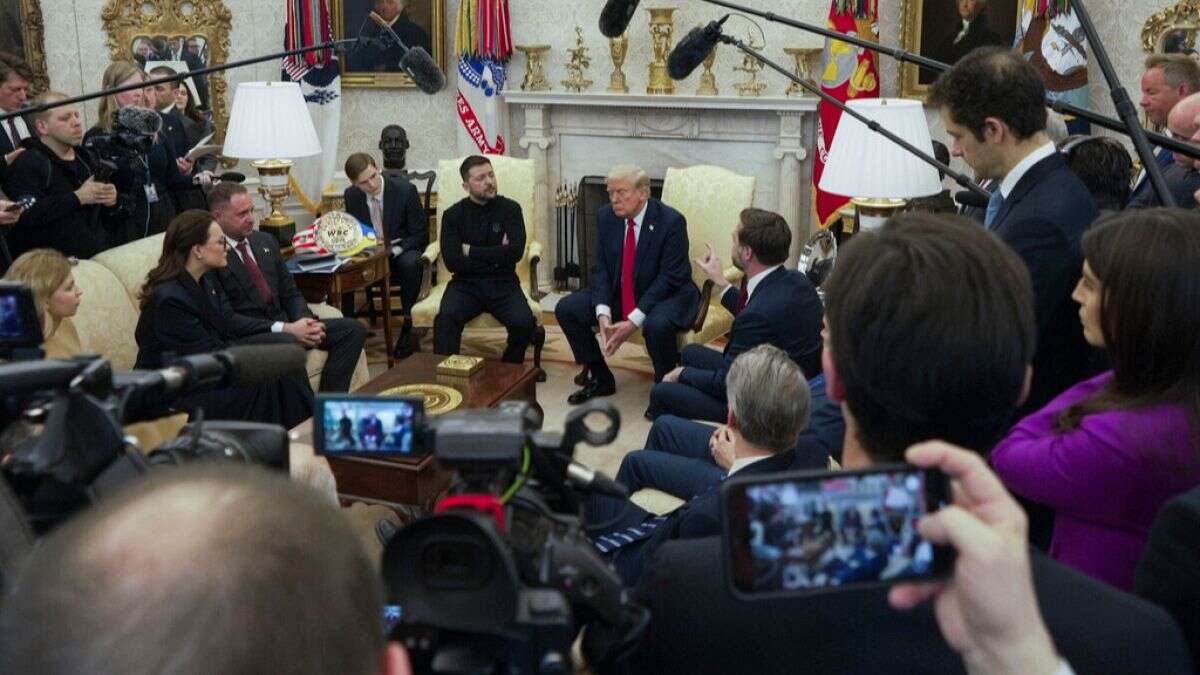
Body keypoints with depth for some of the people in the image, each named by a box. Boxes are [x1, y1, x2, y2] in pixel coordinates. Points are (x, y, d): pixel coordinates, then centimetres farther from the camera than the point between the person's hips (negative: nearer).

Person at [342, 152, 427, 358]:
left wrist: (393, 250, -24)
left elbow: (420, 234, -9)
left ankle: (408, 326, -24)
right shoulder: (351, 195, -3)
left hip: (402, 252, -3)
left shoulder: (405, 190, -14)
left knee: (410, 263, -38)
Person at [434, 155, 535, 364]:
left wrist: (471, 251, -6)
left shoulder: (510, 209, 5)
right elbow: (452, 261, -7)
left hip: (503, 284, 0)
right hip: (466, 283, 0)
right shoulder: (453, 215, 6)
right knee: (446, 318, -31)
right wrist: (497, 256, -6)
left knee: (524, 322, -27)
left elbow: (516, 251, -9)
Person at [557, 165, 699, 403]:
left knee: (657, 325, -38)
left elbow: (669, 277, -22)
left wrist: (633, 321, -29)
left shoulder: (671, 221, -20)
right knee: (565, 309, -7)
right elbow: (600, 268, -4)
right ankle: (600, 379, 9)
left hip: (666, 294, -6)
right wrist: (603, 313, -21)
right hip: (618, 292, 6)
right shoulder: (605, 216, -4)